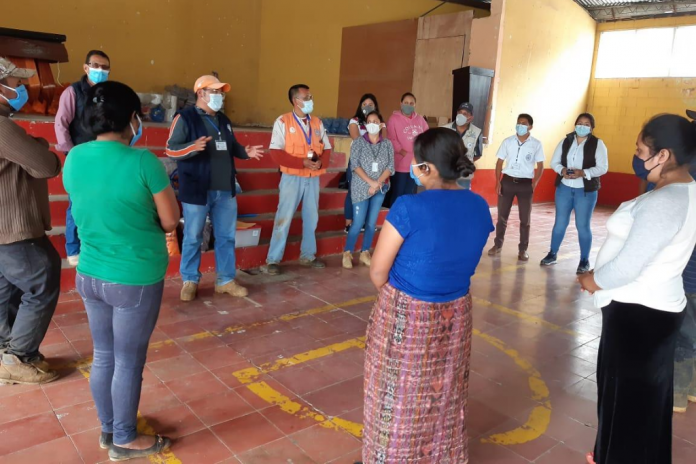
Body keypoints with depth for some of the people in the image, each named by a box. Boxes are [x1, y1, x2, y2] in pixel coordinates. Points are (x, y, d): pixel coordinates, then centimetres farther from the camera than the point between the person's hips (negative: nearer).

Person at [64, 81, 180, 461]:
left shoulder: (74, 158, -1)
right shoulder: (143, 162, -19)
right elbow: (170, 221, -12)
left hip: (89, 274, 6)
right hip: (136, 279, -6)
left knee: (103, 356, 20)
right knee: (128, 362, 10)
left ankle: (108, 429, 39)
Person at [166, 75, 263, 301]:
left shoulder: (223, 120, 15)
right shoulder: (185, 117, -7)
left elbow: (232, 146, 24)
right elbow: (171, 148, -12)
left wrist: (245, 152, 2)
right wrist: (194, 147, -30)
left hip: (225, 190, 6)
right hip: (197, 190, -6)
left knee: (226, 236, 10)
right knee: (193, 238, 5)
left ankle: (226, 280, 22)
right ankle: (190, 281, 19)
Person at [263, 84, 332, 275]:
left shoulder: (318, 123, 10)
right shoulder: (283, 121, -5)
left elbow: (327, 149, 10)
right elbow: (276, 152, -12)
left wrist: (321, 162, -13)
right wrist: (303, 162, -20)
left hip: (313, 178, 5)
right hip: (292, 177, -5)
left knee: (311, 218, 11)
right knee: (283, 218, -2)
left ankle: (308, 256, 26)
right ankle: (273, 260, 7)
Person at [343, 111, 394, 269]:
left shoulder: (387, 144, 6)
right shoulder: (358, 142, 0)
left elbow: (390, 167, 0)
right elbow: (355, 164, -9)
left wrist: (378, 183, -13)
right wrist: (371, 182, -17)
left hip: (380, 189, 3)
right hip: (361, 188, -3)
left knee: (372, 223, 7)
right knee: (358, 222, -6)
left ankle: (365, 253, 19)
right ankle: (347, 253, 8)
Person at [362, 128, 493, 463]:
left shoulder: (409, 207, -23)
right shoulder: (480, 207, -4)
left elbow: (377, 273, -15)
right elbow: (462, 263, 7)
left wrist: (394, 297, 4)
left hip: (405, 317, -5)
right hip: (455, 316, 6)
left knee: (396, 398, 15)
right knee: (443, 397, 24)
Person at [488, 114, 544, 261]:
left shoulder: (536, 144, -1)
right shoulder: (507, 141, 3)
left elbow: (540, 165, 3)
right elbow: (500, 162, 5)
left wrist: (535, 183, -9)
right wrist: (497, 181, -4)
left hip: (525, 183, -1)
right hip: (507, 181, 1)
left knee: (525, 219, 5)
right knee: (502, 216, 7)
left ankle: (523, 249, 15)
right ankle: (498, 245, 21)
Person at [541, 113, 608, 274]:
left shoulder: (597, 144, -3)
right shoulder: (565, 142, 5)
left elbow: (603, 168, -8)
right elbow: (554, 162, 6)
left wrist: (583, 173, -23)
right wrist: (562, 170, -15)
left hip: (586, 191, -3)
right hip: (564, 188, 3)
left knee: (583, 226, 2)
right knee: (560, 222, 10)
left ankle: (584, 261, 13)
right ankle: (552, 254, 24)